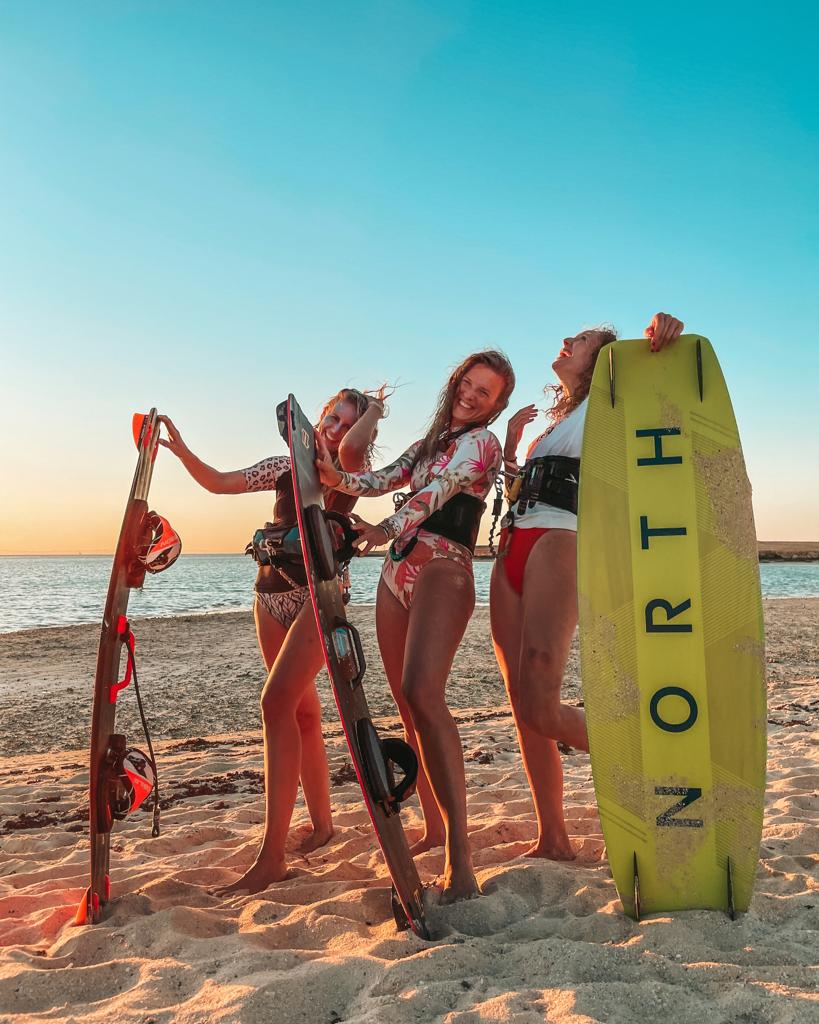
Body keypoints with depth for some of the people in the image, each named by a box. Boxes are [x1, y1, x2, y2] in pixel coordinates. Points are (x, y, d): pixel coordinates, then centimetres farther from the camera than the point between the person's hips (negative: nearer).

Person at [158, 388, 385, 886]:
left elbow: (352, 447, -25)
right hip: (272, 595, 6)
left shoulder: (350, 471, -2)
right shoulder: (285, 465, 12)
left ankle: (273, 855, -18)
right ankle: (321, 822, 26)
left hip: (321, 594, -6)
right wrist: (183, 452, -1)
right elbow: (221, 482, 13)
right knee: (303, 710, 12)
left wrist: (374, 409, -7)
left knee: (276, 701, -19)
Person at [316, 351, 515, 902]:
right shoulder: (433, 440, 24)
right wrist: (335, 475, -7)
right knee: (408, 704, 9)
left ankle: (460, 856, -27)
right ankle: (434, 826, 21)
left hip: (443, 569, -8)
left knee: (423, 693, -26)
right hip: (398, 570, 9)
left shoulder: (482, 440, 0)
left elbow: (438, 489, -17)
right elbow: (384, 478, 13)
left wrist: (387, 529, -33)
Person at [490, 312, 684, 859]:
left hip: (559, 542, -8)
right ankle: (553, 840, 11)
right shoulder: (555, 420, 31)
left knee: (541, 709, -19)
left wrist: (661, 333, -25)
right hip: (512, 548, 8)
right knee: (523, 705, 3)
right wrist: (510, 444, 24)